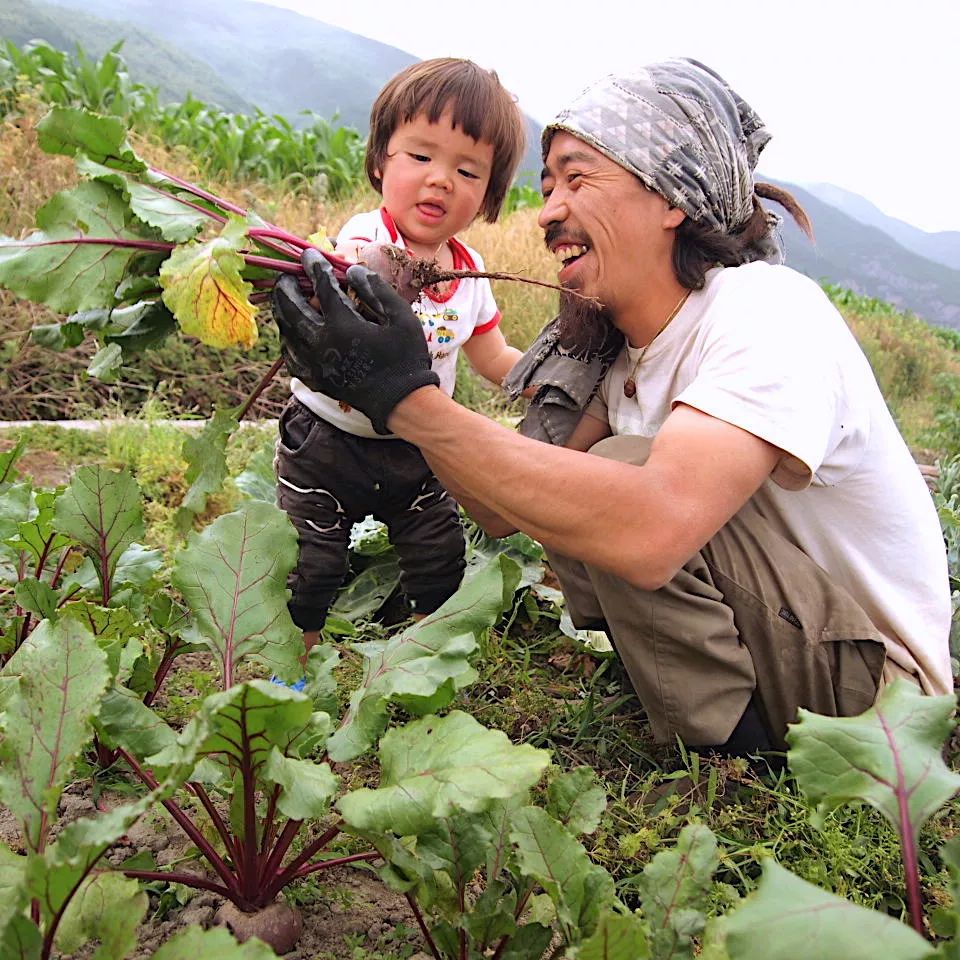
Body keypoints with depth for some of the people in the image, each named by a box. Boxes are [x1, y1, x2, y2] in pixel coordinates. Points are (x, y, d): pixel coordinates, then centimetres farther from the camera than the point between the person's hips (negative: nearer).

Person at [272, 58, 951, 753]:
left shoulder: (770, 312, -24)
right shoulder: (622, 347, 1)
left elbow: (654, 529, -42)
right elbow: (507, 512, -4)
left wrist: (406, 395, -38)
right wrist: (392, 387, -15)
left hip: (875, 678, -8)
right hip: (778, 640, 8)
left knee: (625, 470, -24)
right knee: (561, 505, 5)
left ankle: (730, 764, -7)